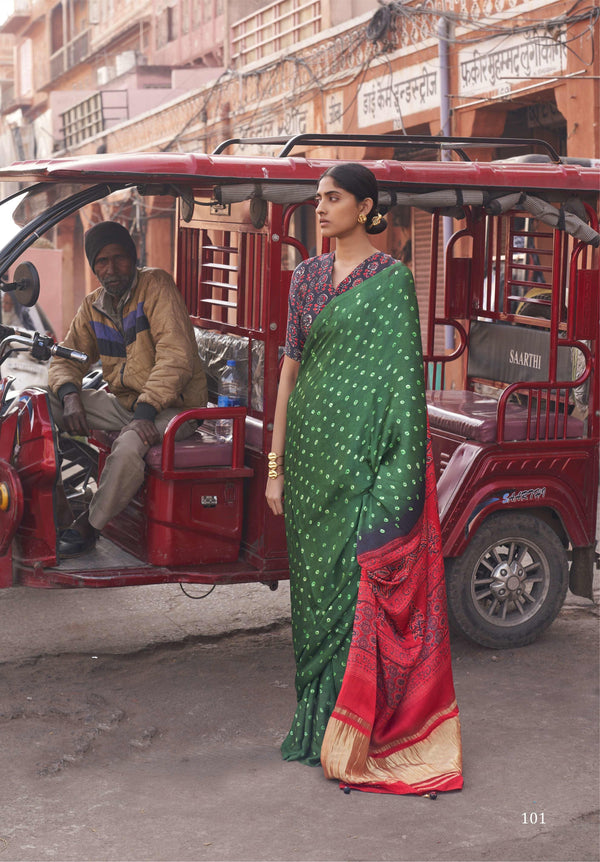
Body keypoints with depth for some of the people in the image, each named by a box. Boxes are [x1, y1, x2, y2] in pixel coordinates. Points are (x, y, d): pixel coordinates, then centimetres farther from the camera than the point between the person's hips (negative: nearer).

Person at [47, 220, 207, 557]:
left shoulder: (156, 284, -12)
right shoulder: (93, 307, 9)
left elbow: (176, 355, -21)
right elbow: (66, 358, 9)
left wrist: (145, 411, -29)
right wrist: (70, 395, -16)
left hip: (173, 406, -6)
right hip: (123, 402, 7)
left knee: (129, 446, -37)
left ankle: (89, 526, -13)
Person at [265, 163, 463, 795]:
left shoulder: (391, 279, -4)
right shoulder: (307, 276, 12)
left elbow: (401, 374, -7)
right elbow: (291, 366, 12)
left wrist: (397, 475, -13)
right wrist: (276, 463, 9)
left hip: (363, 447, -6)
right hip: (311, 442, 6)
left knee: (362, 575, -4)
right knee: (314, 573, 10)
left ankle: (360, 731, 6)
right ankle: (318, 718, 22)